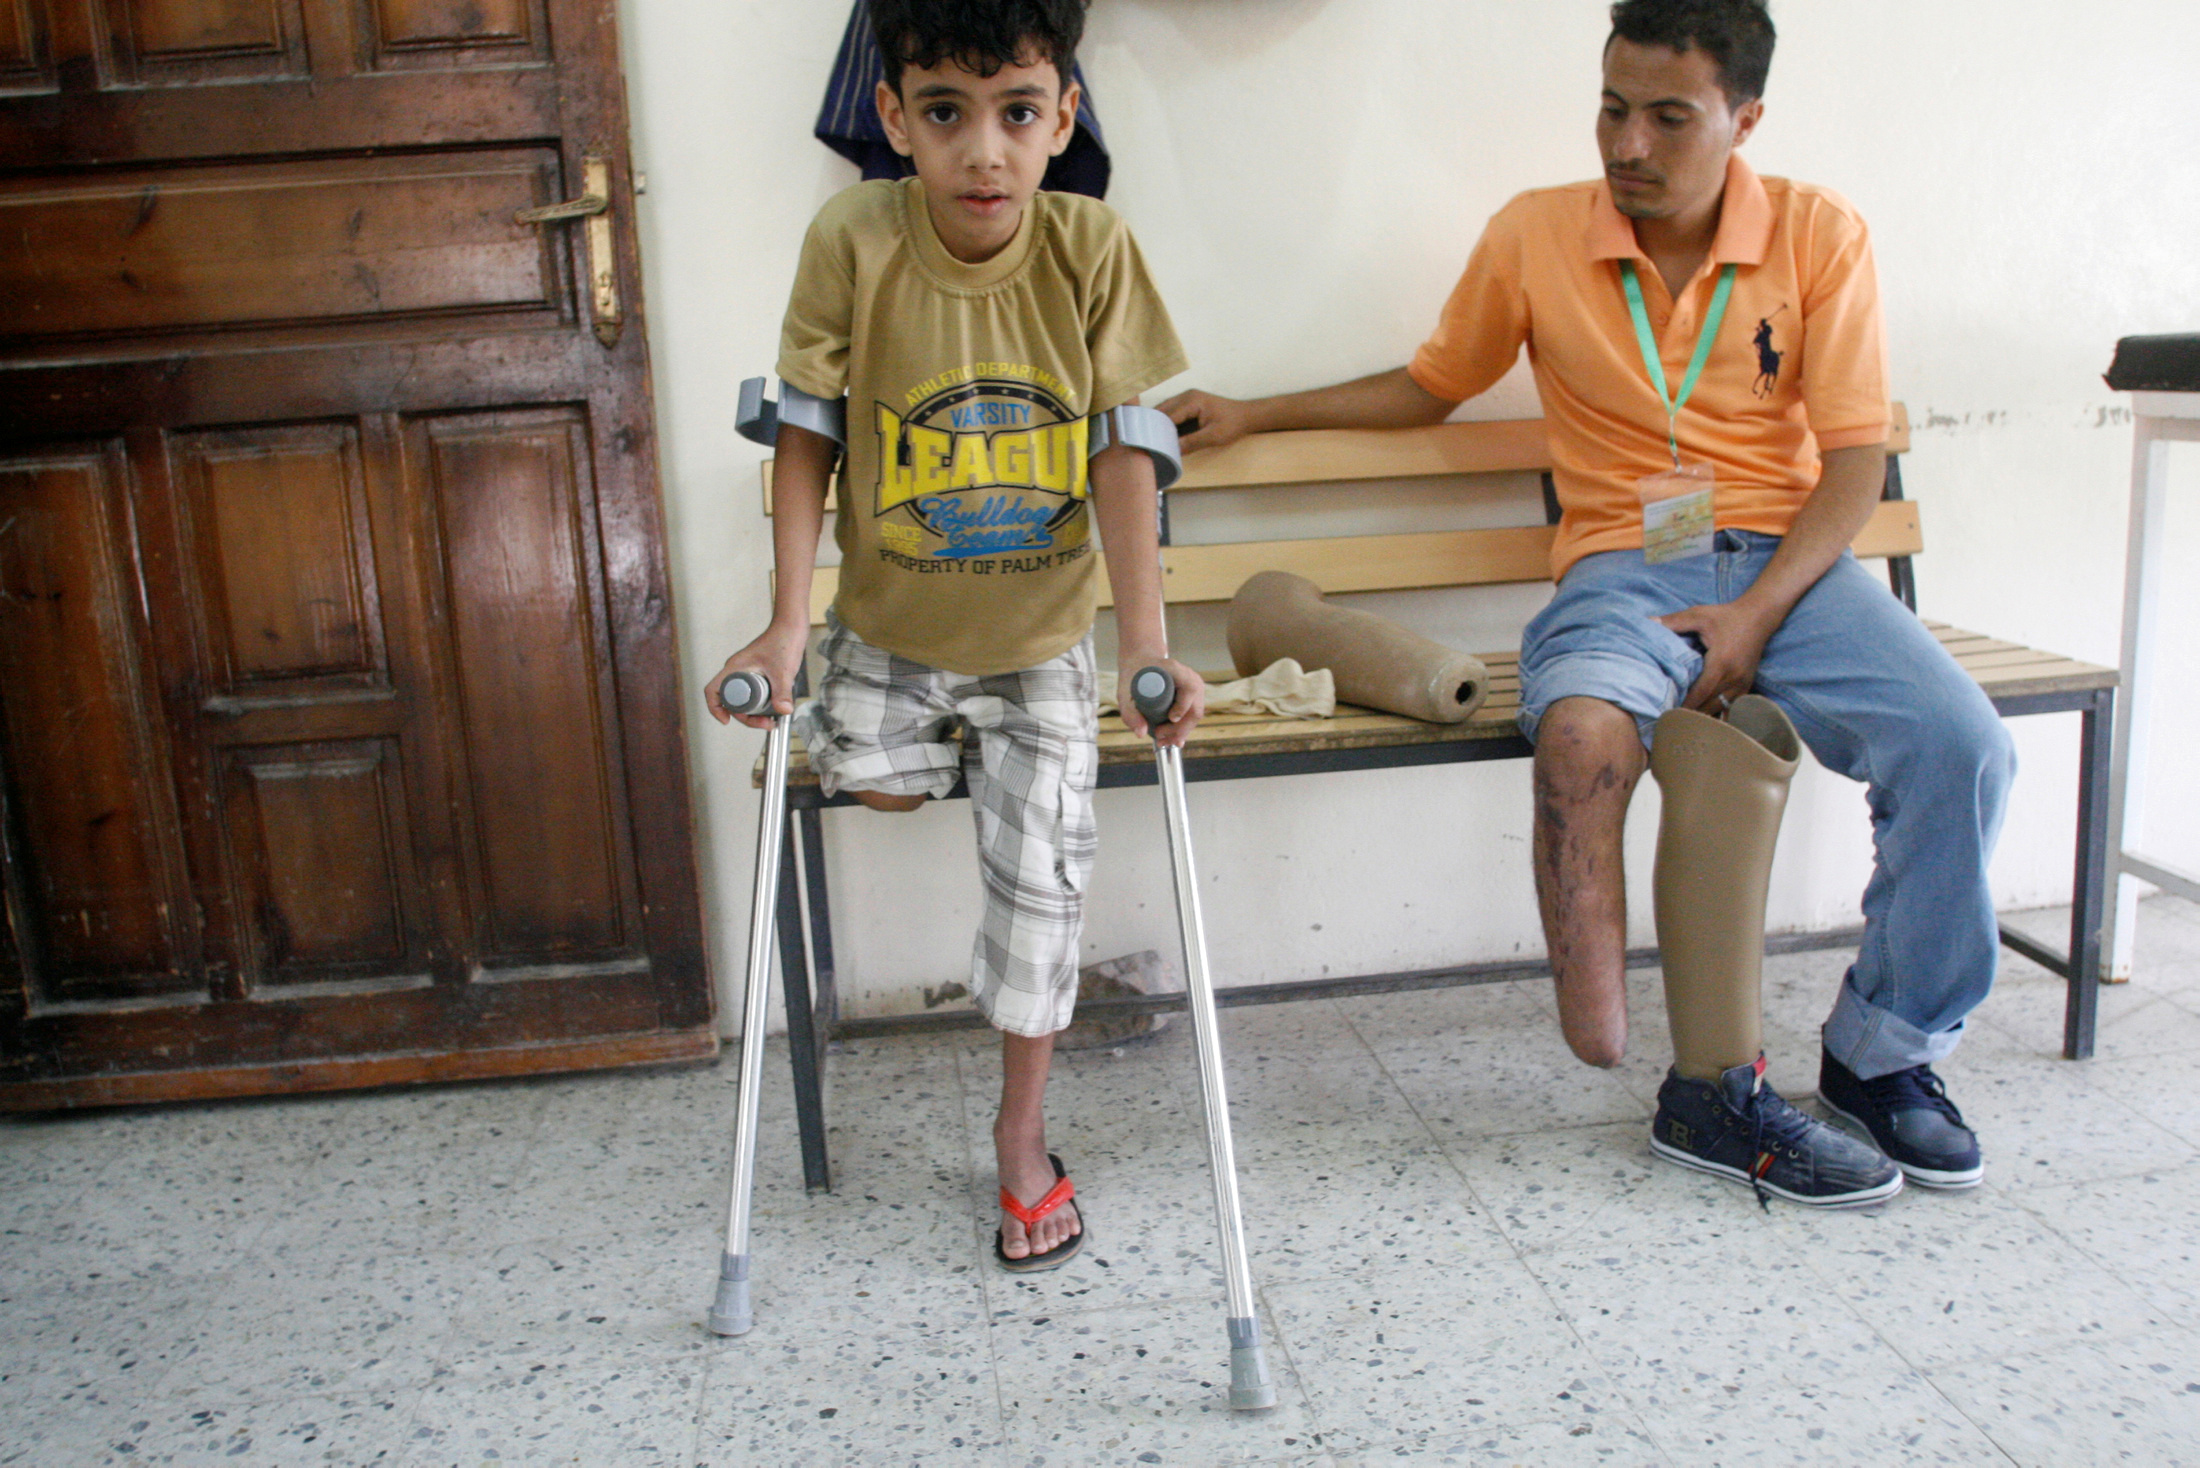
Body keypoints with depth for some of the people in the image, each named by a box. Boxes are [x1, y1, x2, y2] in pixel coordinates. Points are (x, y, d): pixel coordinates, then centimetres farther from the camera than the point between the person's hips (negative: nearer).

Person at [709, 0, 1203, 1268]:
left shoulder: (1093, 246, -18)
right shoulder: (853, 240, -19)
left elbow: (1122, 451, -16)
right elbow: (806, 434, -12)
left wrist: (1148, 647, -23)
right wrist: (788, 621, -18)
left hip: (1044, 639, 0)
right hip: (890, 628, 1)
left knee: (1042, 875, -2)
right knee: (874, 781, -18)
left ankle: (1023, 1129, 21)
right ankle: (945, 741, 23)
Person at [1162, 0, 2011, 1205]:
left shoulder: (1819, 234, 3)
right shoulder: (1535, 236, 4)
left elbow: (1854, 460, 0)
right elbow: (1428, 387, 18)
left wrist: (1757, 614, -15)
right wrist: (1252, 415, 14)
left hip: (1790, 560, 2)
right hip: (1625, 563, -1)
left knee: (1960, 745, -24)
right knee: (1579, 731, -36)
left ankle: (1885, 1055, 1)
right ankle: (1716, 1094, -22)